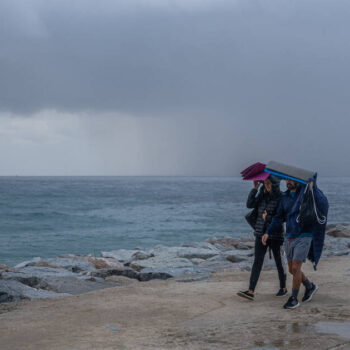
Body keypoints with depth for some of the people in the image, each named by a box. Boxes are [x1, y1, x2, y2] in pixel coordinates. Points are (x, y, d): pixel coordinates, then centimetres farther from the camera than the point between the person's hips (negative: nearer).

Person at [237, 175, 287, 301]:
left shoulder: (281, 197, -9)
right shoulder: (262, 195, 6)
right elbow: (250, 205, -4)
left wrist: (268, 218, -19)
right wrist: (255, 188, -8)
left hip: (275, 235, -4)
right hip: (261, 233, 4)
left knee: (278, 261, 10)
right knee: (257, 262, -5)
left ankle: (283, 288, 29)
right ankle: (251, 291, -11)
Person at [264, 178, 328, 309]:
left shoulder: (306, 191, -6)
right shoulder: (285, 197, 7)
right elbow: (278, 218, 7)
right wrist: (267, 233, -2)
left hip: (304, 237, -6)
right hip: (289, 238, 6)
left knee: (295, 268, -11)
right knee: (292, 270, 12)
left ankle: (294, 299, 4)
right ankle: (310, 287, 37)